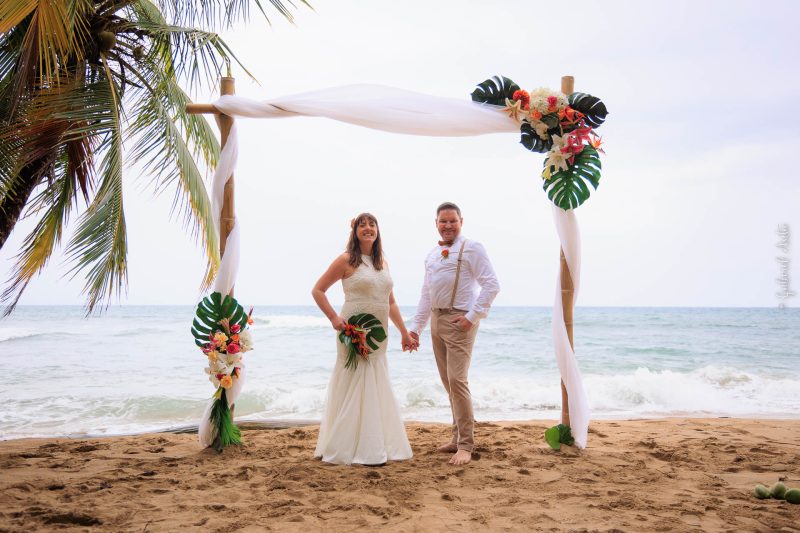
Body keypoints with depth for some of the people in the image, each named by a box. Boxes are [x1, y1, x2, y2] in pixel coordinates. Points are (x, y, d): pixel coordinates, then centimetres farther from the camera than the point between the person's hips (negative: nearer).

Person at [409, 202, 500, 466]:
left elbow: (491, 285, -12)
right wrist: (416, 327, 17)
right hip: (436, 320, 8)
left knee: (457, 380, -13)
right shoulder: (432, 255, 17)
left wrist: (472, 316, -17)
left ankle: (465, 446, -6)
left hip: (459, 320, -8)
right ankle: (458, 437, 22)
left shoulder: (472, 249, -5)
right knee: (448, 382, 12)